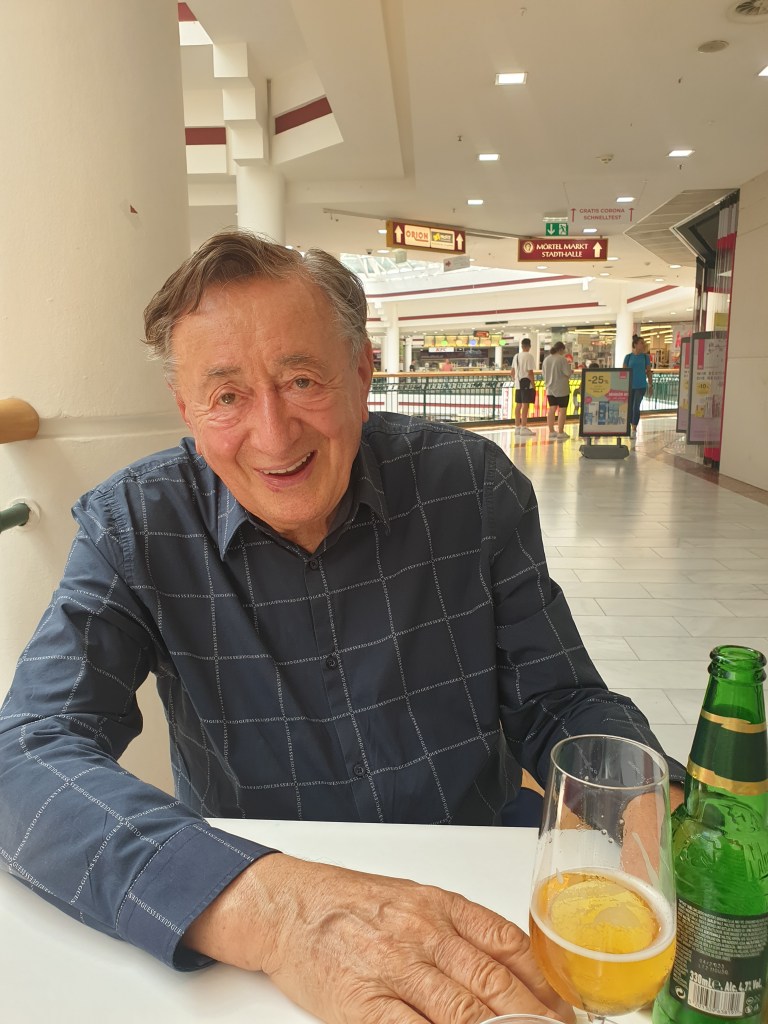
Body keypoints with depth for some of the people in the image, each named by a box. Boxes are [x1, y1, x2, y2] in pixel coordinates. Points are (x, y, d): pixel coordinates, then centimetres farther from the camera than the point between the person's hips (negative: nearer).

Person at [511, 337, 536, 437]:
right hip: (527, 384, -7)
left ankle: (517, 427, 16)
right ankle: (523, 428, -5)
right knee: (525, 405, -5)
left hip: (518, 384, 7)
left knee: (518, 405, 11)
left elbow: (513, 371, 13)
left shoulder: (516, 356, 10)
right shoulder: (529, 356, -12)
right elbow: (530, 372, -16)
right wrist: (533, 385, -12)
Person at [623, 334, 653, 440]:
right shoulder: (628, 357, 0)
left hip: (641, 386, -1)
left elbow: (649, 371, 7)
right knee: (630, 407, 9)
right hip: (629, 386, 1)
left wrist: (651, 385, 5)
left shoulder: (645, 357, 2)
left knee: (636, 407, -10)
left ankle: (634, 431, -10)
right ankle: (632, 426, 27)